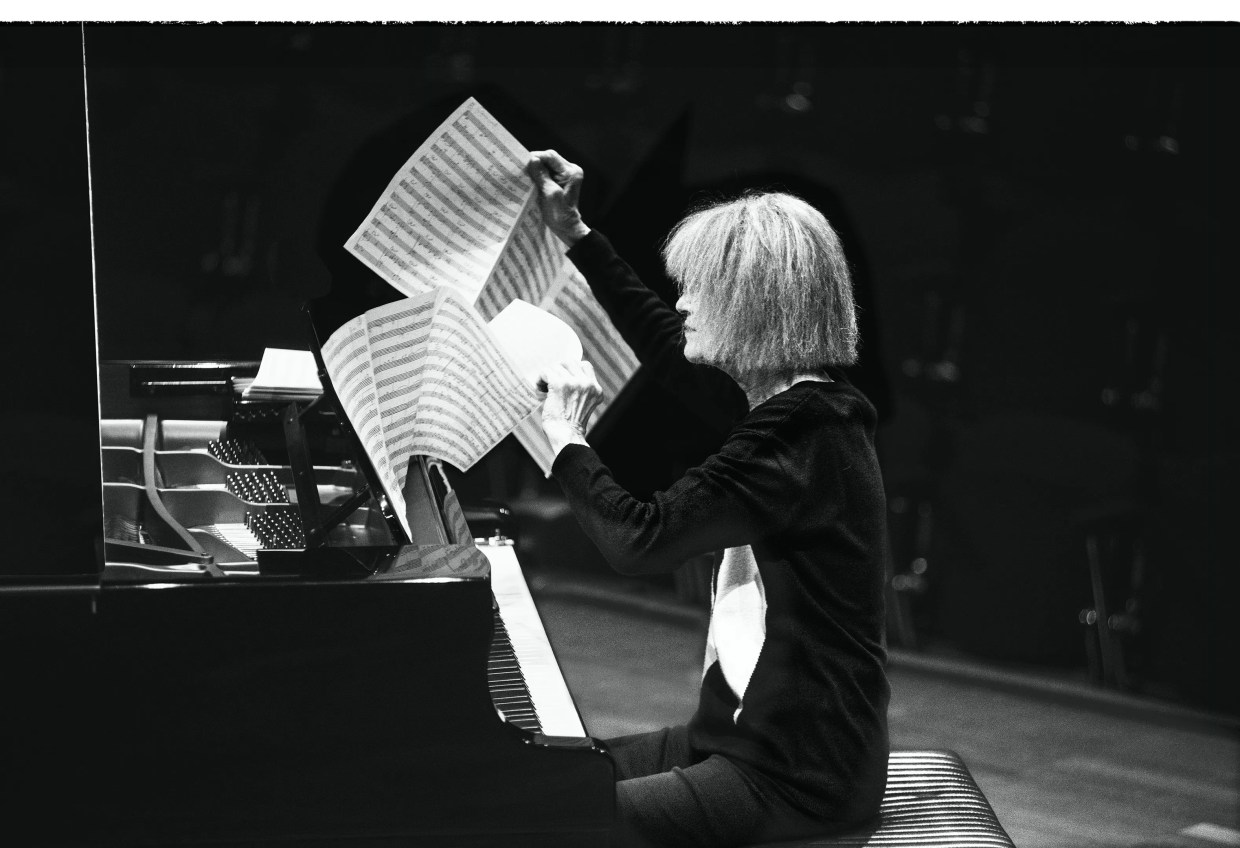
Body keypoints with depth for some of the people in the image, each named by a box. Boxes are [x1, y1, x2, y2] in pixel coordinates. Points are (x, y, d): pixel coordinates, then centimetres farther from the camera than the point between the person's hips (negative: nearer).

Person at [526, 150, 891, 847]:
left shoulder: (799, 437, -22)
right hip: (753, 726, 10)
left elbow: (640, 540, -25)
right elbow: (667, 345, 27)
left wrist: (568, 441, -9)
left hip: (795, 778, -10)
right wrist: (573, 232, 31)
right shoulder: (801, 400, 9)